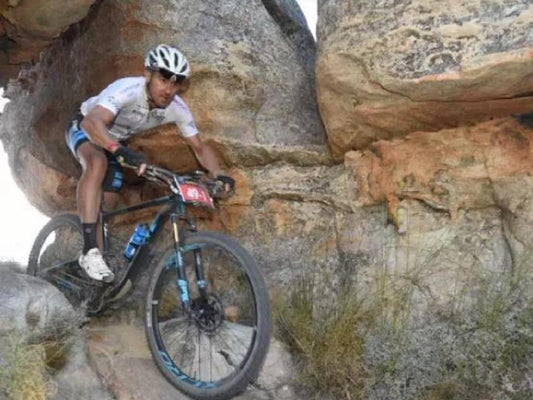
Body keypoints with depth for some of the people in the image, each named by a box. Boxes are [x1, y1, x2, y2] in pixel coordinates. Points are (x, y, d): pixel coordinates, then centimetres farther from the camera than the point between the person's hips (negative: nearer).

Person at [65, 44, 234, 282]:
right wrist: (121, 152, -71)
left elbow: (200, 147, -13)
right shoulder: (127, 90, -39)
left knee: (109, 204, 1)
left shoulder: (177, 109, -22)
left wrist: (218, 175, -32)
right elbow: (92, 122, -54)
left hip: (116, 142, 6)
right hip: (85, 129, -6)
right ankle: (90, 251, -38)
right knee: (98, 162, -37)